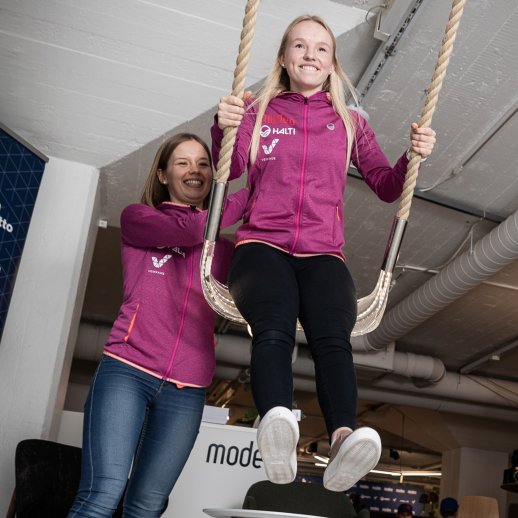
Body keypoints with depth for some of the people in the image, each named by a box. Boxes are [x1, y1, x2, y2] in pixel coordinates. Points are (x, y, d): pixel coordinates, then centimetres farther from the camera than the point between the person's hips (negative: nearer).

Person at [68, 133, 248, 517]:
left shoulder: (224, 248, 18)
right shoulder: (136, 218, 9)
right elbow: (192, 228, -10)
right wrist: (251, 193, -1)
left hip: (187, 390, 3)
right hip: (127, 371, -3)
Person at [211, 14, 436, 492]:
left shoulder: (350, 123, 22)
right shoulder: (259, 111, 18)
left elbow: (387, 187, 17)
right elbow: (230, 169, 1)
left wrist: (414, 157, -4)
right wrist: (224, 128, -20)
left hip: (322, 254, 1)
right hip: (262, 244, -1)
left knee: (332, 335, -32)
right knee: (274, 327, -35)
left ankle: (343, 439, -52)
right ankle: (279, 426, -57)